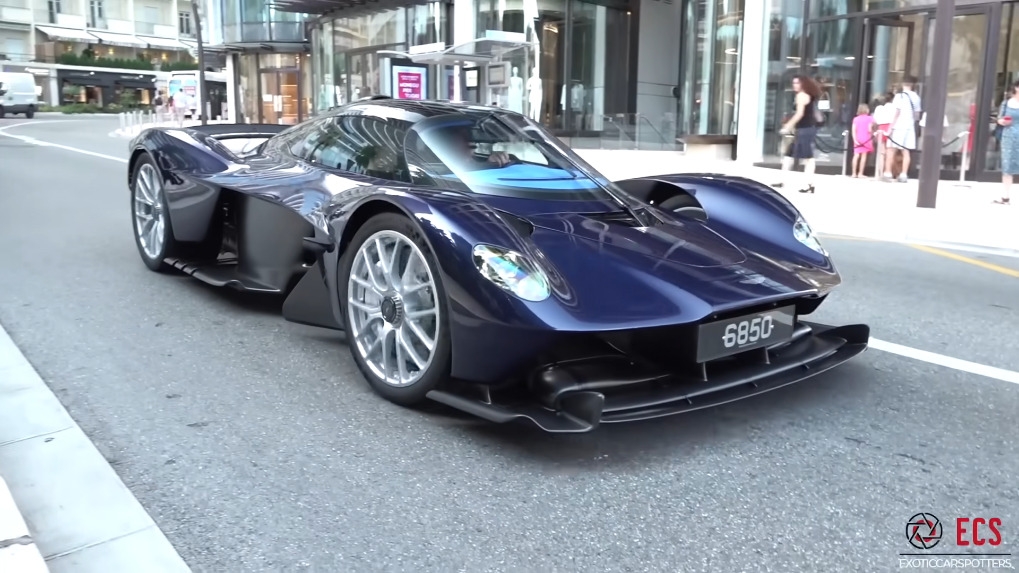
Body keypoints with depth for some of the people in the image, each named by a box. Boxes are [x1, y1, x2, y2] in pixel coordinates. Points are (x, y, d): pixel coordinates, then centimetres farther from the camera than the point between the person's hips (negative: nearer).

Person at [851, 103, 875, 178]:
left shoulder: (856, 119, 7)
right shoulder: (869, 119, -2)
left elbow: (853, 130, -2)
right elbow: (869, 129, -11)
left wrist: (855, 140, -5)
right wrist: (873, 133, 9)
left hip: (857, 139, 3)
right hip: (866, 139, -3)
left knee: (856, 155, 0)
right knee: (864, 156, 0)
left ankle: (854, 173, -4)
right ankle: (860, 173, -3)